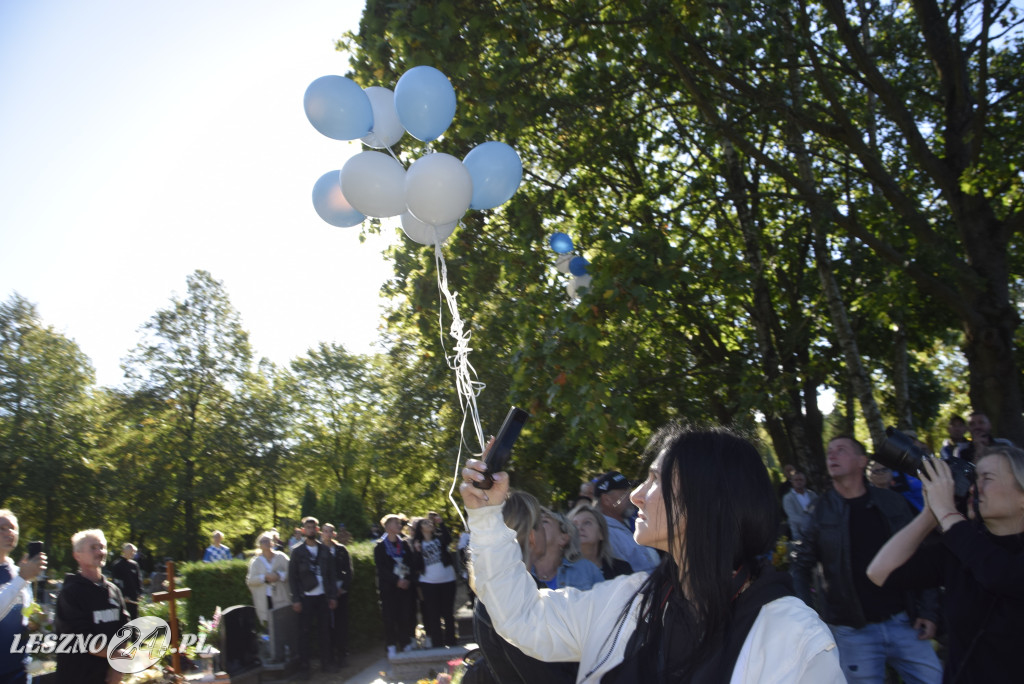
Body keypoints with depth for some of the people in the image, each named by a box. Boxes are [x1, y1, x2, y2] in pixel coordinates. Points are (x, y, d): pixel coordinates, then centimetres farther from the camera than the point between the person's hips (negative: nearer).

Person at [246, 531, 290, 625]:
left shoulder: (281, 557, 8)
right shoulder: (255, 561, 9)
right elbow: (250, 581, 1)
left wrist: (279, 575, -16)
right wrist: (264, 577, -13)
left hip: (281, 600, 0)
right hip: (264, 602, 0)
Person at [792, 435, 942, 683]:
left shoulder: (893, 503, 2)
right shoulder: (821, 511, -3)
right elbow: (800, 567, 3)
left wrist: (928, 611, 1)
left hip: (903, 624, 2)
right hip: (854, 632, -2)